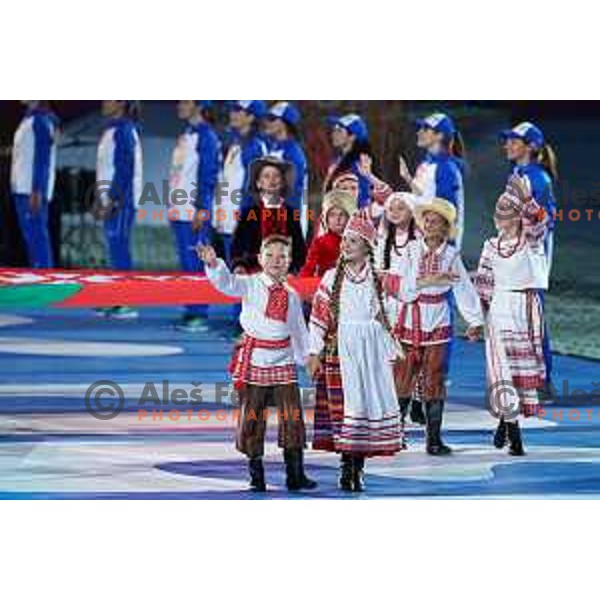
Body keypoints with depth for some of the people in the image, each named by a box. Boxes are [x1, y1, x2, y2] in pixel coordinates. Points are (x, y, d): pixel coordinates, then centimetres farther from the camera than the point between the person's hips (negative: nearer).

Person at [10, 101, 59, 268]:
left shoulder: (41, 119, -12)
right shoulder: (29, 118, 18)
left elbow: (42, 157, -18)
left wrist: (36, 191, -23)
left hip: (32, 191, -10)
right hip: (23, 189, 10)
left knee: (37, 236, -11)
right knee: (32, 237, 10)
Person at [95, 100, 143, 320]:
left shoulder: (124, 130, -12)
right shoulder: (111, 129, 16)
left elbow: (125, 168, -18)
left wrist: (113, 199, -21)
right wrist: (102, 199, 18)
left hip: (121, 200, -10)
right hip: (111, 199, 10)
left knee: (119, 247, -10)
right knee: (115, 249, 10)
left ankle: (127, 303, -10)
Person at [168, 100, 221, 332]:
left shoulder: (206, 136, -9)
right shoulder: (185, 136, 18)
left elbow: (208, 174, -15)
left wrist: (201, 209, -19)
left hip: (196, 214, -9)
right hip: (179, 211, 9)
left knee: (195, 264, -8)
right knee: (186, 263, 9)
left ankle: (199, 315, -7)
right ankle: (190, 311, 13)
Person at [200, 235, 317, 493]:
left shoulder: (291, 296, 10)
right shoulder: (250, 285, -2)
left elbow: (299, 329, 20)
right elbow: (227, 282, -21)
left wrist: (306, 356, 23)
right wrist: (213, 264, -40)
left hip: (283, 362, 3)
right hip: (254, 360, -3)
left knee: (292, 418, -1)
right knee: (251, 417, 1)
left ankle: (295, 474, 8)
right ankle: (256, 475, 10)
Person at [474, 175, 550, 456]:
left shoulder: (531, 241, -1)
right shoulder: (491, 246, 8)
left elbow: (541, 222, -23)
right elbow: (483, 285, 12)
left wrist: (527, 199, -40)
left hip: (528, 307, -1)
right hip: (500, 309, 1)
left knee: (524, 366, 3)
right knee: (503, 366, -9)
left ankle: (506, 419, 21)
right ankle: (513, 434, -7)